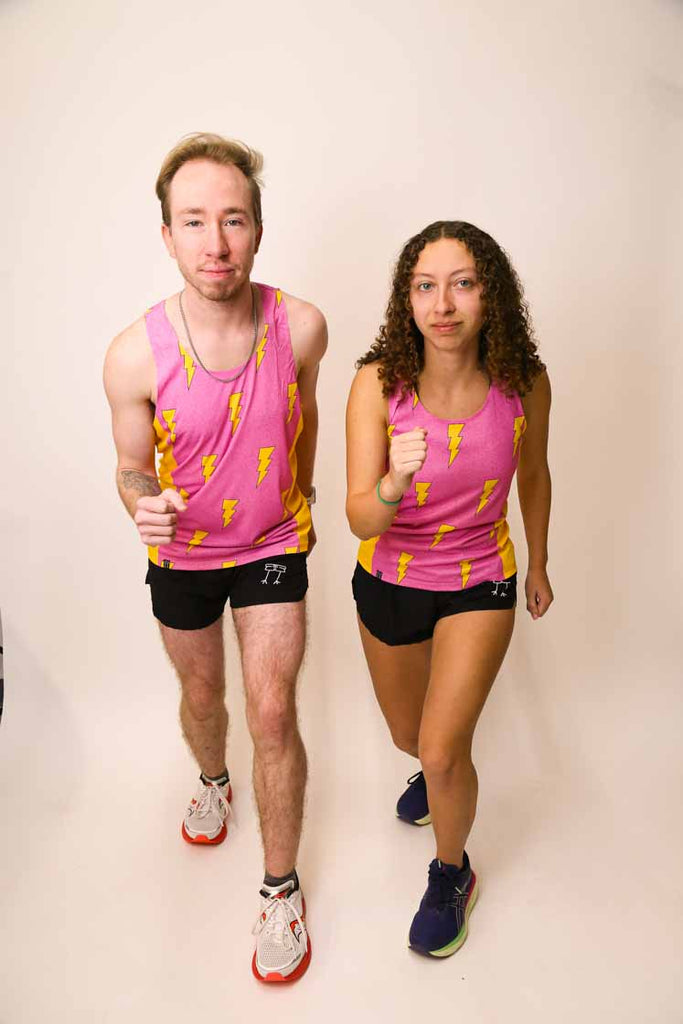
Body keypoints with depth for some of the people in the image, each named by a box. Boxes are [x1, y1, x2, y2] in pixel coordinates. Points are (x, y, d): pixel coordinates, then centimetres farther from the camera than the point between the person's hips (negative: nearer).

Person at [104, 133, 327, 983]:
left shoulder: (301, 325, -19)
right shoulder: (135, 354, -24)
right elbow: (132, 466, -10)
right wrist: (141, 500, -34)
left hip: (273, 544, 0)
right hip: (181, 554, 1)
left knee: (273, 712, -2)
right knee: (201, 694, 21)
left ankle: (281, 891, 21)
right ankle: (212, 781, 57)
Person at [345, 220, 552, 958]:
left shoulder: (524, 383, -17)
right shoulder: (378, 383, -23)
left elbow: (534, 475, 2)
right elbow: (361, 520, -25)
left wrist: (539, 565, 13)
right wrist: (394, 481, -47)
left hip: (480, 580, -1)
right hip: (389, 581, 1)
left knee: (443, 751, -11)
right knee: (409, 737, 23)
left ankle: (451, 875, 23)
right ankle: (438, 771, 62)